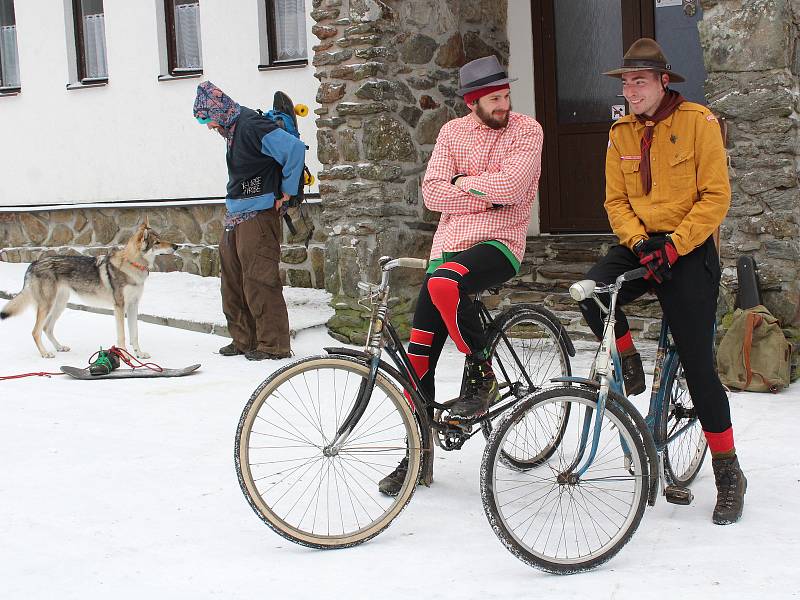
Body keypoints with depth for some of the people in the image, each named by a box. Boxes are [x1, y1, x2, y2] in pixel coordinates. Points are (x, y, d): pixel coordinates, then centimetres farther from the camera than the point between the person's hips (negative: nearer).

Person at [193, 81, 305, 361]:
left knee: (259, 281, -9)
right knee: (232, 282, 13)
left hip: (257, 216, -10)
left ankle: (273, 345, -1)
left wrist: (287, 190, -15)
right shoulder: (233, 128, 14)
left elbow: (294, 148, -24)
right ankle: (243, 340, 23)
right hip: (235, 216, 10)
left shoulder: (251, 125, -16)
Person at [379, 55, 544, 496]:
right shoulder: (453, 132, 9)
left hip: (499, 244, -5)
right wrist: (485, 196, -10)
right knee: (419, 355, 1)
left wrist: (462, 183, -5)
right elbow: (432, 193, -2)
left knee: (444, 284, -37)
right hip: (449, 243, 5)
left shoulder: (526, 131, -2)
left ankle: (481, 373, -14)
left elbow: (509, 186, -19)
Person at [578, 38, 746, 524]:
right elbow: (616, 200, 6)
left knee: (698, 364, -6)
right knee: (591, 290, -28)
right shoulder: (622, 133, 6)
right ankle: (629, 365, 2)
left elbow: (716, 196, -11)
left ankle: (728, 472, 7)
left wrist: (674, 245, -20)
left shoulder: (698, 121, -8)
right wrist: (639, 241, -13)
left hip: (689, 251, -4)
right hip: (640, 247, 4)